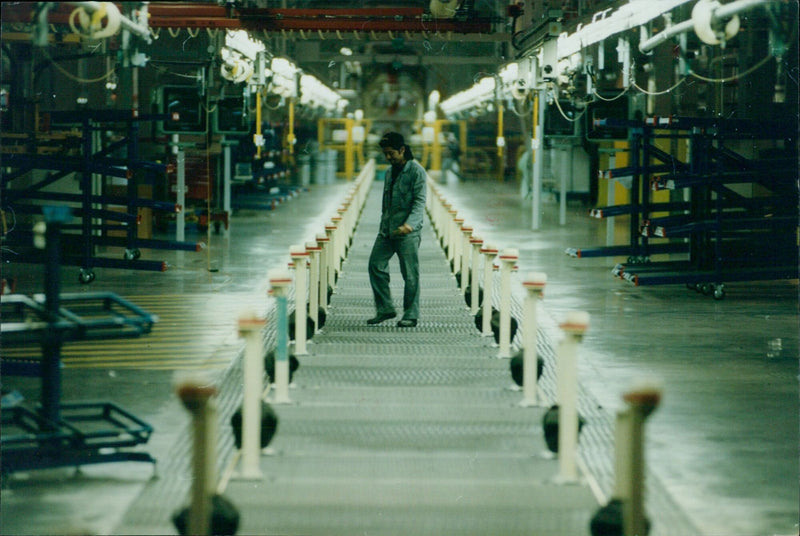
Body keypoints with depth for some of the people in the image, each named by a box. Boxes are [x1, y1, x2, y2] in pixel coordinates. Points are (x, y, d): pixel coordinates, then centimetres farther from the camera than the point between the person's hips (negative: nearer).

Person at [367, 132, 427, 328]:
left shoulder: (416, 172, -7)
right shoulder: (389, 173, 16)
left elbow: (419, 202, -15)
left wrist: (409, 224, -28)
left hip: (408, 233, -7)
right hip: (386, 231, 7)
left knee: (409, 273, -3)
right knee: (376, 265, 0)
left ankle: (411, 315, 4)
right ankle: (385, 309, 10)